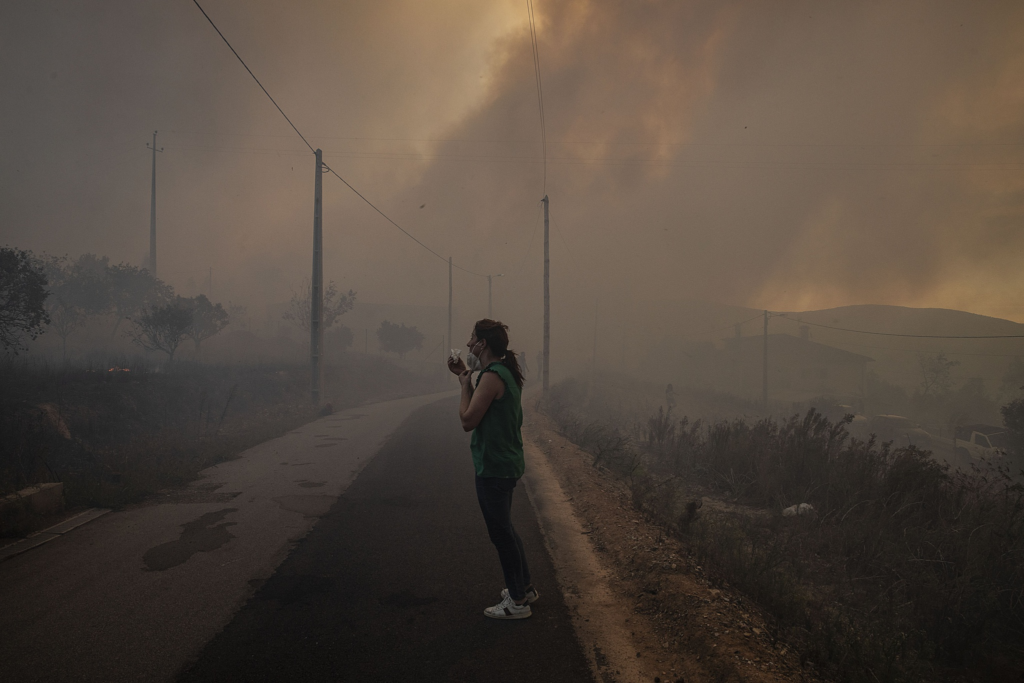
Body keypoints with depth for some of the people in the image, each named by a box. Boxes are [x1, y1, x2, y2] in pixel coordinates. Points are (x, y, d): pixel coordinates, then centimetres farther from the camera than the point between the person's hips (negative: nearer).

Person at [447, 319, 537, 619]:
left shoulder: (492, 376, -21)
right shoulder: (505, 371, 9)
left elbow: (468, 420, -20)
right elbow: (481, 408, 16)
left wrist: (465, 384, -9)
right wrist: (466, 377, 11)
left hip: (494, 467, -10)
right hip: (507, 462, 10)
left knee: (500, 531, 2)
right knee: (504, 528, 22)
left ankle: (517, 601, 14)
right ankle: (524, 587, 34)